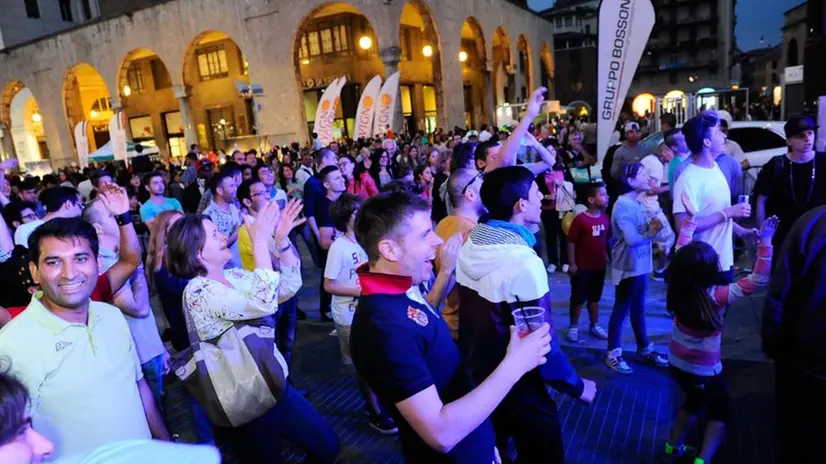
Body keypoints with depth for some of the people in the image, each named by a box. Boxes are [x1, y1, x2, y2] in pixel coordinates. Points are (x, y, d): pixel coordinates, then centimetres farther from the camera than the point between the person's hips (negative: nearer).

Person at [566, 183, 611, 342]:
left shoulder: (606, 219, 0)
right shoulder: (580, 219, -17)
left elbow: (608, 240, 10)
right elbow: (571, 242, -13)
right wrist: (572, 264, -13)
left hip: (599, 266, 5)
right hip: (582, 267, -5)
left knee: (595, 298, 18)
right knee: (578, 299, 7)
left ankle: (595, 326, 32)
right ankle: (573, 327, 20)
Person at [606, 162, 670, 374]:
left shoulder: (637, 203, 9)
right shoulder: (623, 206, -19)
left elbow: (643, 231, 10)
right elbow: (632, 239, -27)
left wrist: (654, 228, -11)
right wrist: (651, 233, -9)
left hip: (641, 265, 9)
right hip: (628, 267, -9)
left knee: (638, 309, 20)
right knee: (621, 310, 3)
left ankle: (644, 349, 35)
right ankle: (613, 354, 16)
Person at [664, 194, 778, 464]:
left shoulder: (678, 287, -15)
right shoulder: (717, 297, -28)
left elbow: (682, 253, -2)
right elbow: (758, 280, -25)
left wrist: (690, 217, 1)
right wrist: (765, 243, -27)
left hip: (677, 364, 5)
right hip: (705, 371, -5)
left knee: (693, 402, 30)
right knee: (720, 413, 19)